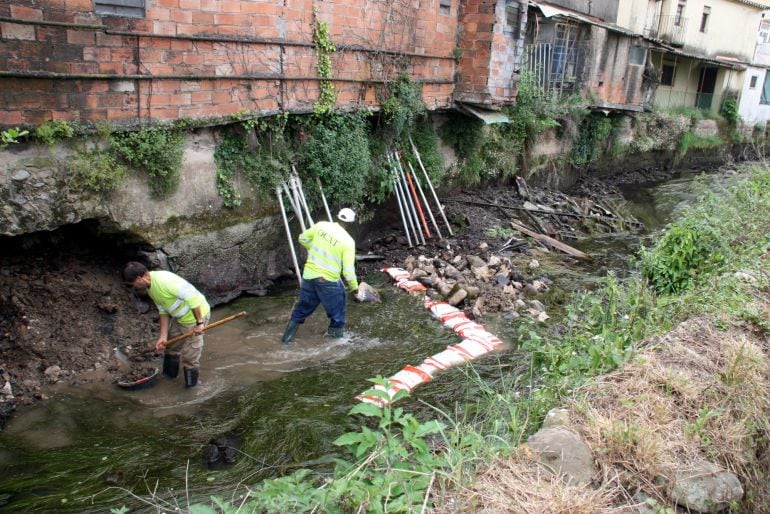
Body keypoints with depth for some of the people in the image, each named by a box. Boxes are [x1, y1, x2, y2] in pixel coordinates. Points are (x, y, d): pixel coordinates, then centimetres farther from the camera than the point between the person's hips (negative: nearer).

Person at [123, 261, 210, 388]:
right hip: (180, 317, 10)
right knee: (170, 345, 26)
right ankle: (170, 373, 48)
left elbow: (192, 297, -33)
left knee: (190, 353, 2)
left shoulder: (164, 280, -31)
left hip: (196, 315, -10)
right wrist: (163, 336, 2)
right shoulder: (150, 287, 2)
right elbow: (163, 310, 7)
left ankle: (190, 381, 24)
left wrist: (199, 323, -28)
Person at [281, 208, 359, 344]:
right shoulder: (348, 241, -15)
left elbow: (303, 238, 11)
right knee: (336, 309, 18)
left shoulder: (321, 225, -3)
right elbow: (348, 270, -15)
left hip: (309, 275, 5)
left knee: (303, 306, 20)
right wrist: (354, 287, 0)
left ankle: (288, 335, 25)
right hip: (328, 281, -5)